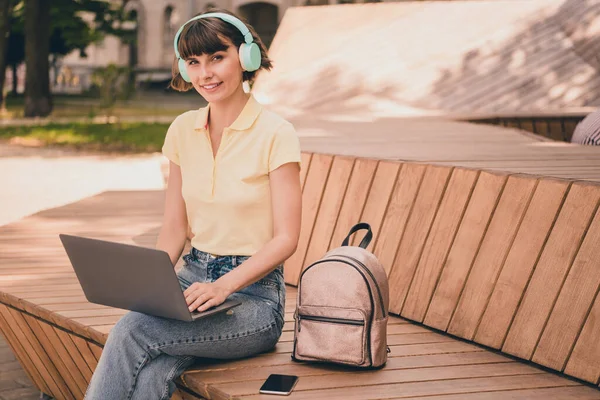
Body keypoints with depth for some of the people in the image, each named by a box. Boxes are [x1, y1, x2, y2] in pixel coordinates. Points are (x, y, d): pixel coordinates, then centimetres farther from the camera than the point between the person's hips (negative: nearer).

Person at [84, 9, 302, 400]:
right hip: (193, 277, 4)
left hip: (253, 291, -4)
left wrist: (223, 286, -24)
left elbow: (286, 238, -11)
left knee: (132, 330, -29)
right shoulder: (183, 130, 8)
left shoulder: (275, 133, -9)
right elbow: (174, 227, 11)